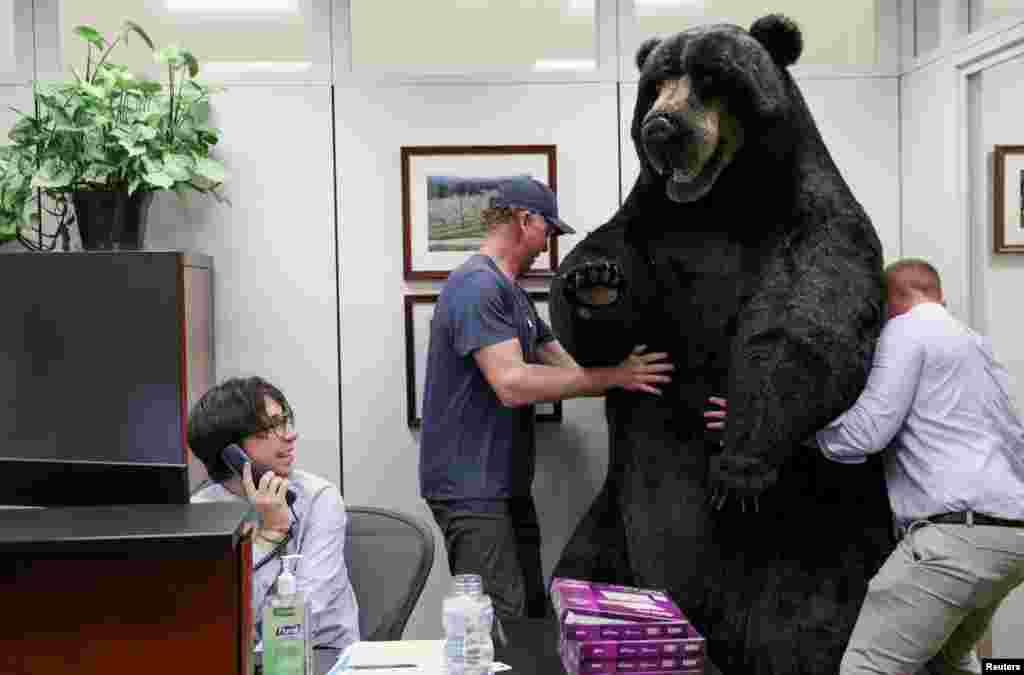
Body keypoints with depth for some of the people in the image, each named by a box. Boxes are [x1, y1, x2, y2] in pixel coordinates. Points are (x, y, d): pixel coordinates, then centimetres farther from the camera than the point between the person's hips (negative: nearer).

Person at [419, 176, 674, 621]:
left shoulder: (513, 293, 16)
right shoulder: (478, 285, -15)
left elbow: (565, 366, 13)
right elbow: (512, 384, -25)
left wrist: (633, 379, 2)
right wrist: (613, 376, -21)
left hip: (507, 485, 10)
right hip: (472, 489, -10)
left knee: (533, 617, 12)